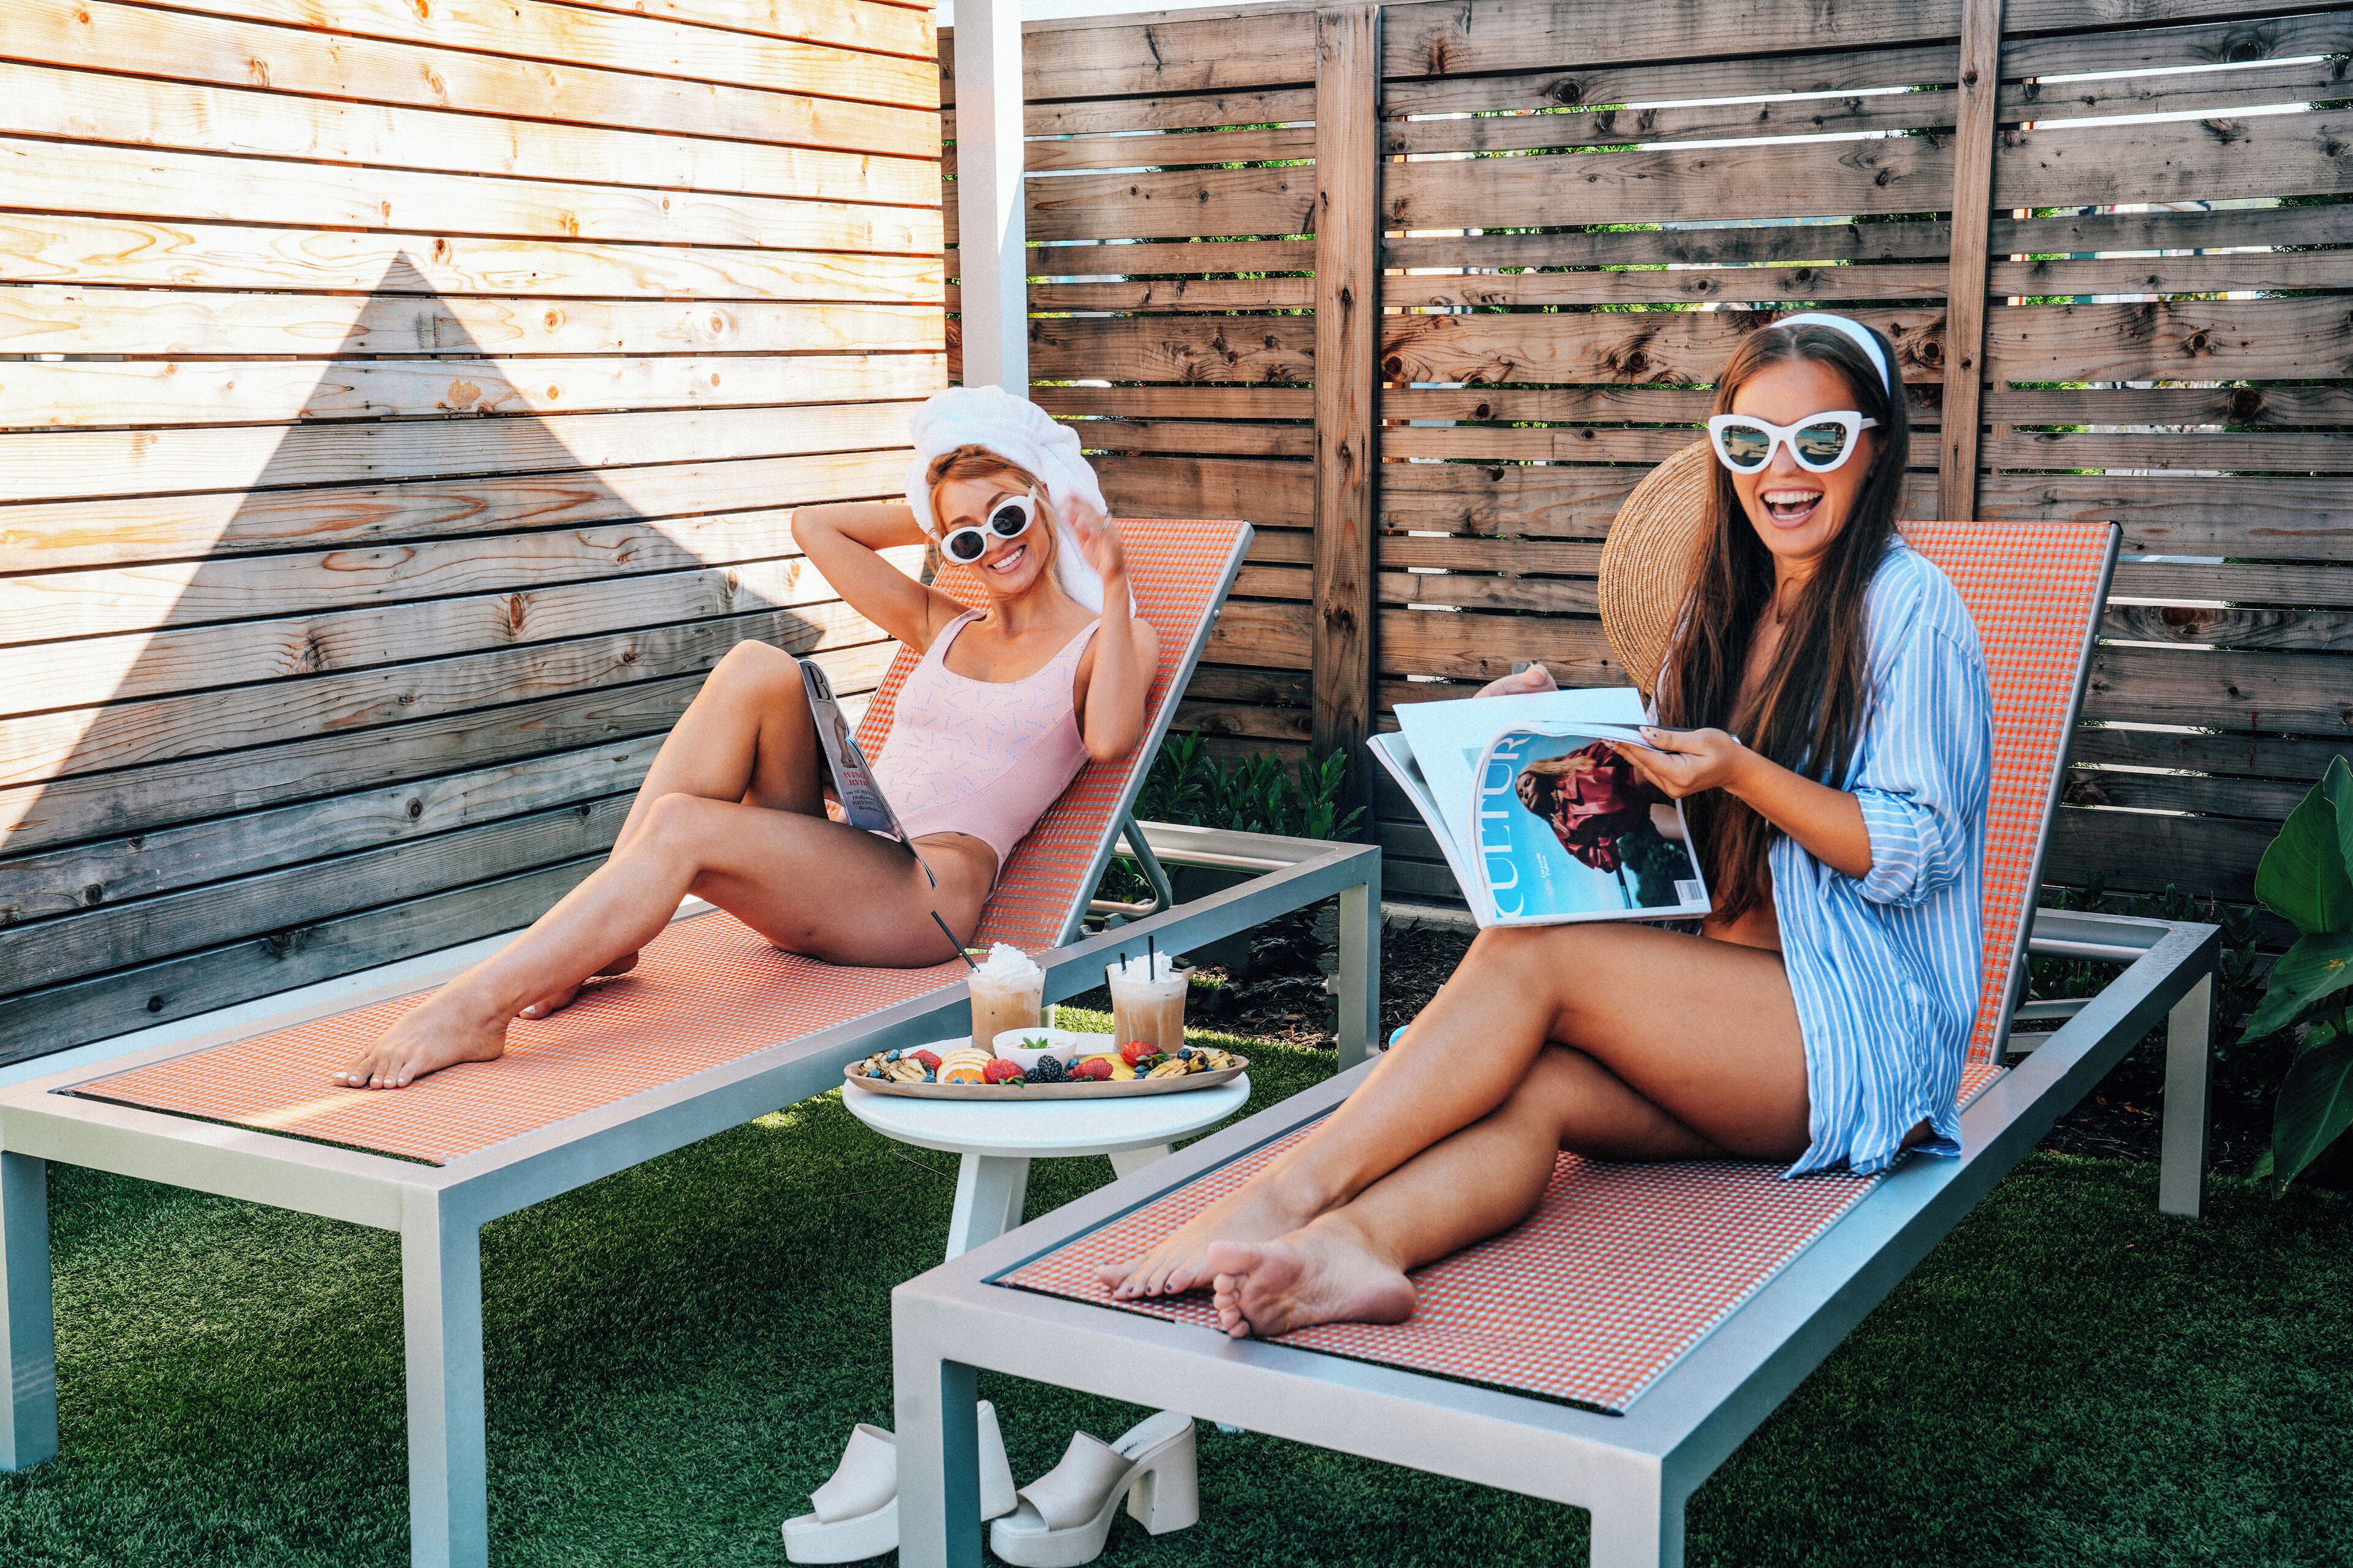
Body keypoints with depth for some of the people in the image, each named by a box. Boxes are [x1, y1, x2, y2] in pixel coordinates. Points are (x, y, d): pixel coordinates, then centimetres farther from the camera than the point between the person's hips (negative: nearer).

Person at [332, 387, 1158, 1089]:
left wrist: (1113, 583, -14)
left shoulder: (1106, 641, 10)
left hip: (926, 897, -6)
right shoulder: (945, 628, 27)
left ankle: (472, 1010, -31)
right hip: (824, 871, 6)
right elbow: (814, 524, 31)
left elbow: (1110, 738, -15)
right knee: (758, 668, -21)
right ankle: (597, 937, -22)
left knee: (681, 827, -30)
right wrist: (940, 518, 27)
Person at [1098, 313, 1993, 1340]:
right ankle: (1348, 1248, -52)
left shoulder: (1912, 609, -4)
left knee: (1530, 954, -26)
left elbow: (1915, 855, -10)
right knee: (1530, 1085, -27)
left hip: (1868, 1041, -6)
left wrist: (1740, 772, -22)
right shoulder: (1718, 616, 18)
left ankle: (1289, 1190, -31)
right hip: (1725, 1012, 6)